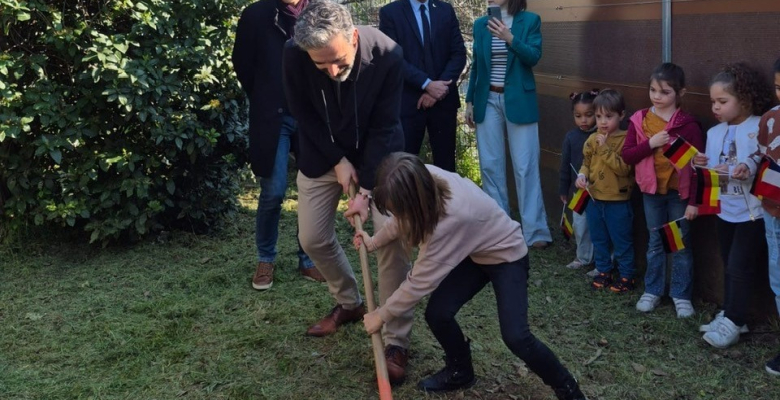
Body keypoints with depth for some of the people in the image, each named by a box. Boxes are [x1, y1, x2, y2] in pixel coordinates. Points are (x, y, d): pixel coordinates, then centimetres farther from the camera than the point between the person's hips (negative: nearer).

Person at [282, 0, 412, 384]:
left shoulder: (387, 54, -31)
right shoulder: (294, 55, -27)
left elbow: (383, 128, -24)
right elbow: (303, 113, -10)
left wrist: (367, 190, -26)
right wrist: (337, 160, -14)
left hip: (377, 154, -2)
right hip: (322, 154, 3)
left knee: (391, 237, -12)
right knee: (313, 239, 6)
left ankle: (396, 342, -1)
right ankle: (349, 303, 33)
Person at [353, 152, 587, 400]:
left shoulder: (451, 217, -41)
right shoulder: (424, 180, -23)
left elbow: (420, 282, -30)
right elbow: (405, 218, 4)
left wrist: (381, 316, -19)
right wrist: (373, 242, 7)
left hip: (506, 255, -7)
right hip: (472, 252, 7)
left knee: (515, 336, -18)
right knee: (437, 314, -6)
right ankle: (460, 371, 21)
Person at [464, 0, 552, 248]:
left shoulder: (530, 20, 0)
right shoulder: (480, 24, 8)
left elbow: (534, 57, -11)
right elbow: (476, 64, 11)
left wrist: (510, 38, -24)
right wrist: (469, 101, 9)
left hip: (519, 101, -3)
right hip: (488, 100, 3)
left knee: (525, 166, -3)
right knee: (490, 165, 4)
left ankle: (535, 230, 1)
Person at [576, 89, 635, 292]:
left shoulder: (626, 140, -14)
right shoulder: (592, 139, 3)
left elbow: (623, 168, -22)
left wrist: (605, 149, -25)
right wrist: (582, 175, -8)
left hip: (618, 201, -6)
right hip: (594, 199, 6)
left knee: (622, 241, 6)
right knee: (599, 240, 16)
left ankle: (626, 276, 18)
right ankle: (604, 272, 30)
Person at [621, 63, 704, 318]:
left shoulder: (688, 124, -10)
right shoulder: (639, 120, -1)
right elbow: (626, 156, -4)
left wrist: (694, 201, -12)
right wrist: (650, 144, -20)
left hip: (679, 193, -2)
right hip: (651, 192, 3)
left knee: (681, 245, 8)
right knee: (655, 243, 14)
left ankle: (681, 295, 19)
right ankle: (652, 291, 25)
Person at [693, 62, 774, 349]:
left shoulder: (762, 128, -14)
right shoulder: (714, 133, 6)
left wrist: (749, 170, -33)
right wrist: (702, 166, -11)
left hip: (752, 211, -6)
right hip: (725, 210, 6)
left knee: (740, 267, -3)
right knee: (730, 266, 16)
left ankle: (733, 323, 7)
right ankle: (730, 315, 27)